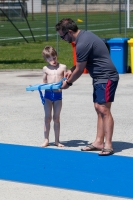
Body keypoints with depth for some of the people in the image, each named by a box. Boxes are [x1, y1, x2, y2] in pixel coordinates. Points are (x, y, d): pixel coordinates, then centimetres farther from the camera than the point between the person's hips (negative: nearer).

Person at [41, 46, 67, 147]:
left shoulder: (63, 67, 2)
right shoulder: (46, 69, 5)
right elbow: (44, 82, 13)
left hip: (58, 94, 0)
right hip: (48, 94, 1)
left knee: (56, 118, 5)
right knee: (47, 118, 1)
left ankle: (57, 140, 12)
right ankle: (46, 140, 8)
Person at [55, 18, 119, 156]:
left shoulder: (82, 44, -22)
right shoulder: (85, 35, 9)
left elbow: (79, 70, -12)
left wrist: (68, 83, 3)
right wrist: (72, 70, 16)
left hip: (106, 77, -11)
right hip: (100, 78, 11)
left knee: (103, 109, -12)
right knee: (98, 109, 10)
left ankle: (108, 145, -13)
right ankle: (99, 142, 13)